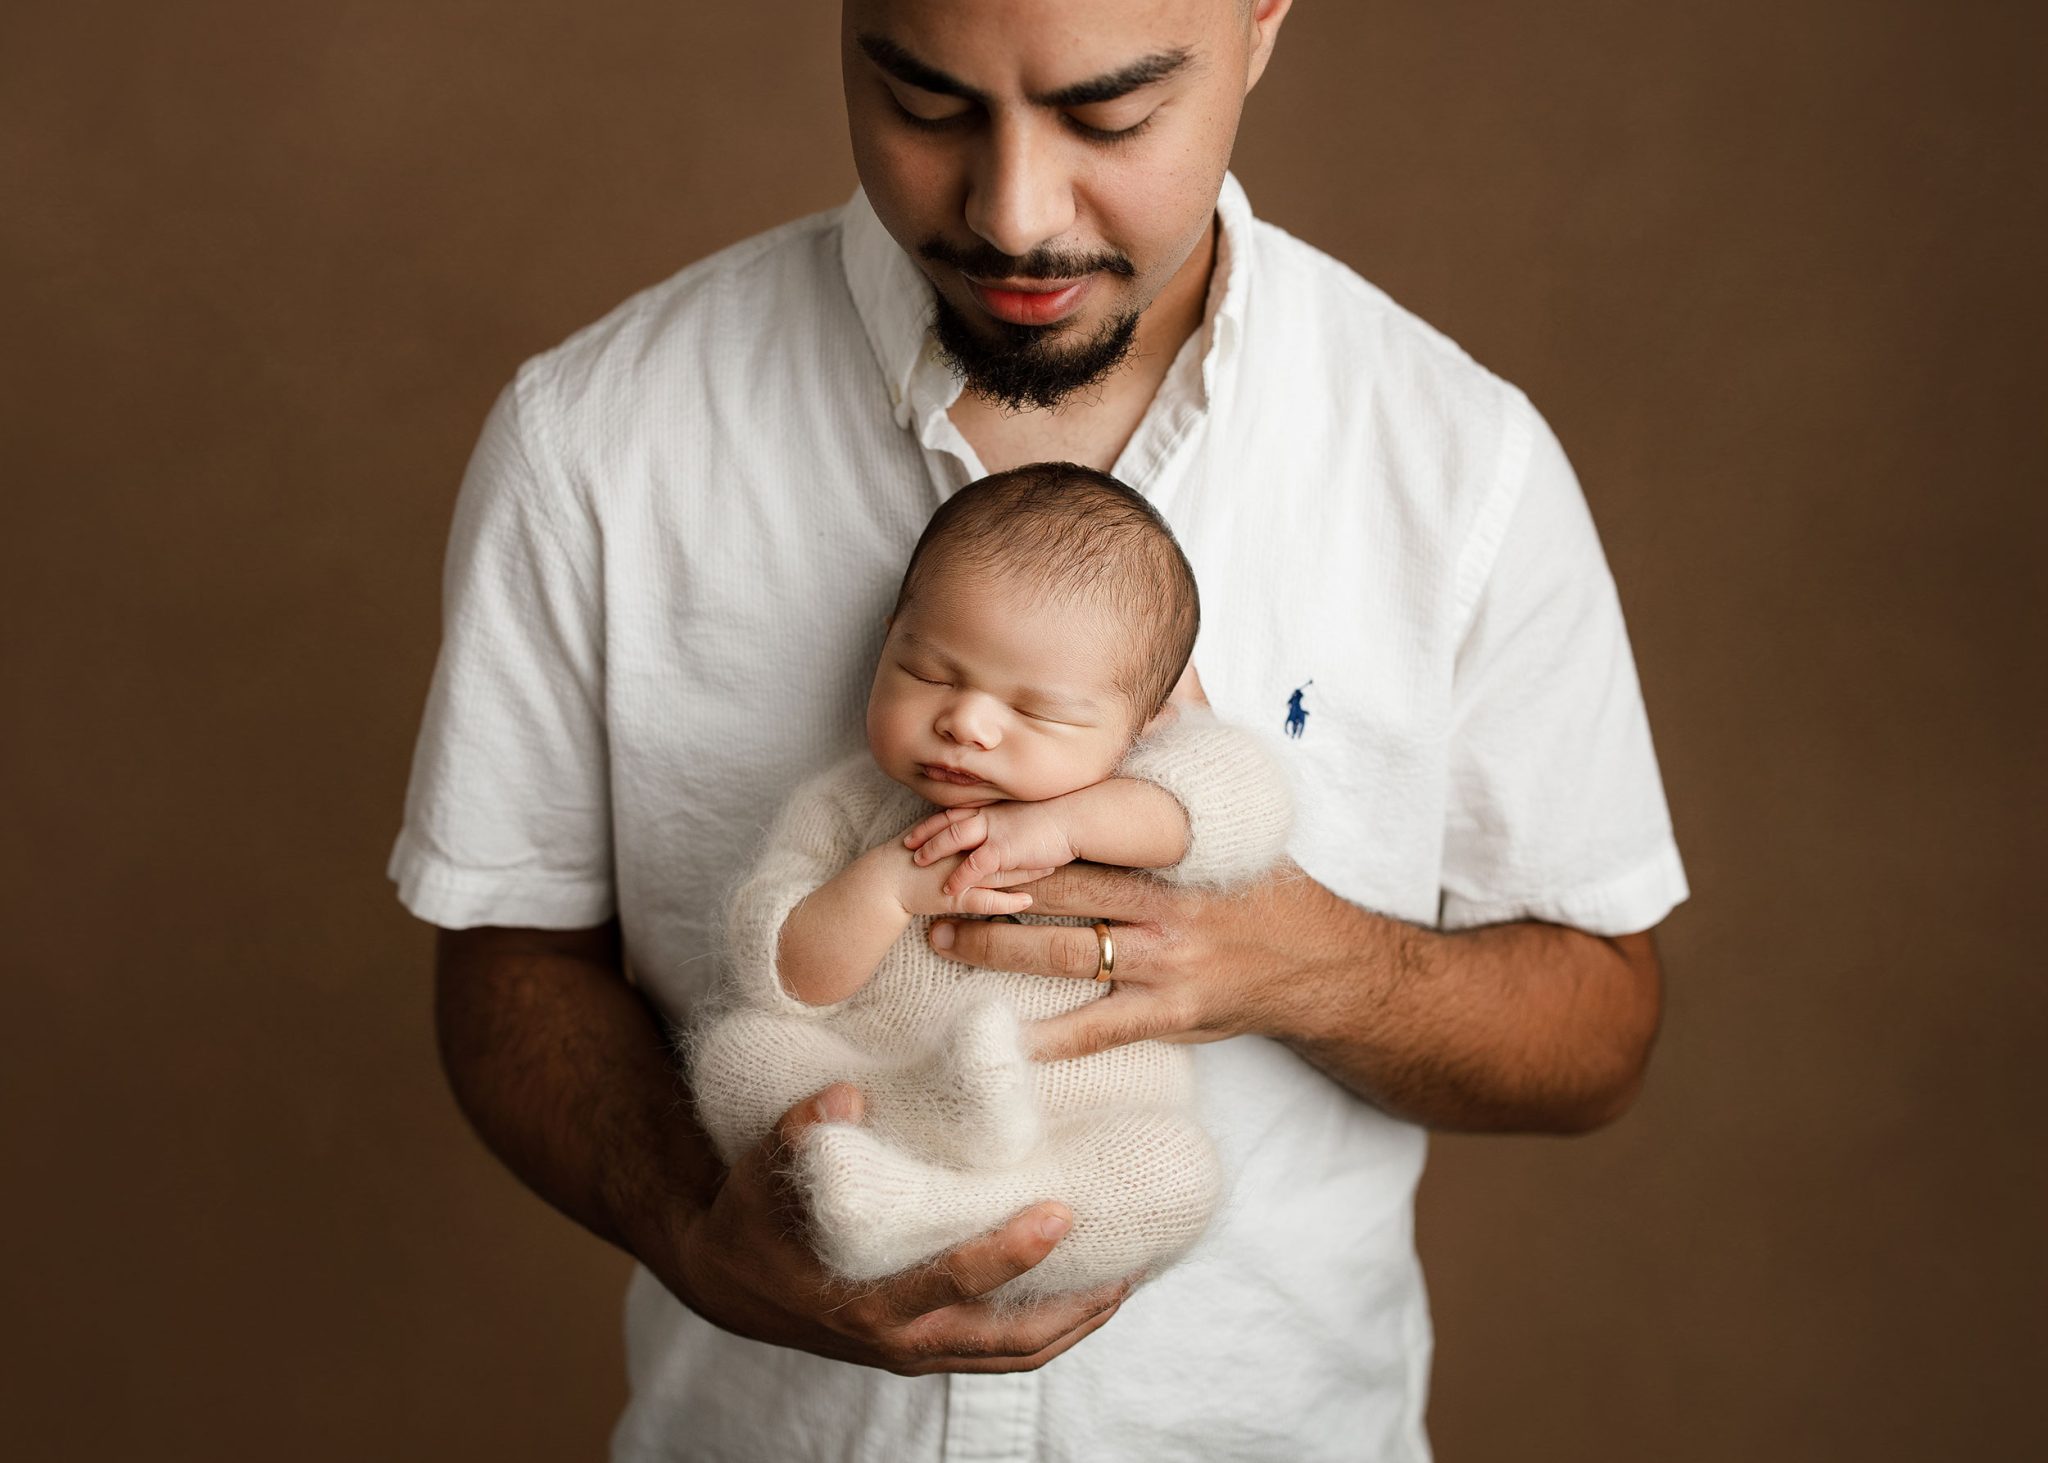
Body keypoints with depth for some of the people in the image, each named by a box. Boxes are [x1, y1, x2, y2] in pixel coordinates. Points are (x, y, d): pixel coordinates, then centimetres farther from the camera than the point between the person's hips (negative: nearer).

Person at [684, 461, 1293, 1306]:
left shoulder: (1128, 791, 1)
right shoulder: (847, 806, 3)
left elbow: (1249, 801, -19)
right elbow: (771, 982, -3)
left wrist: (1062, 827, -27)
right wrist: (884, 888, -20)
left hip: (1078, 1138, -1)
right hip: (858, 1103, 2)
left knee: (1175, 1173, -31)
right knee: (736, 1046, -21)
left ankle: (906, 1217, -38)